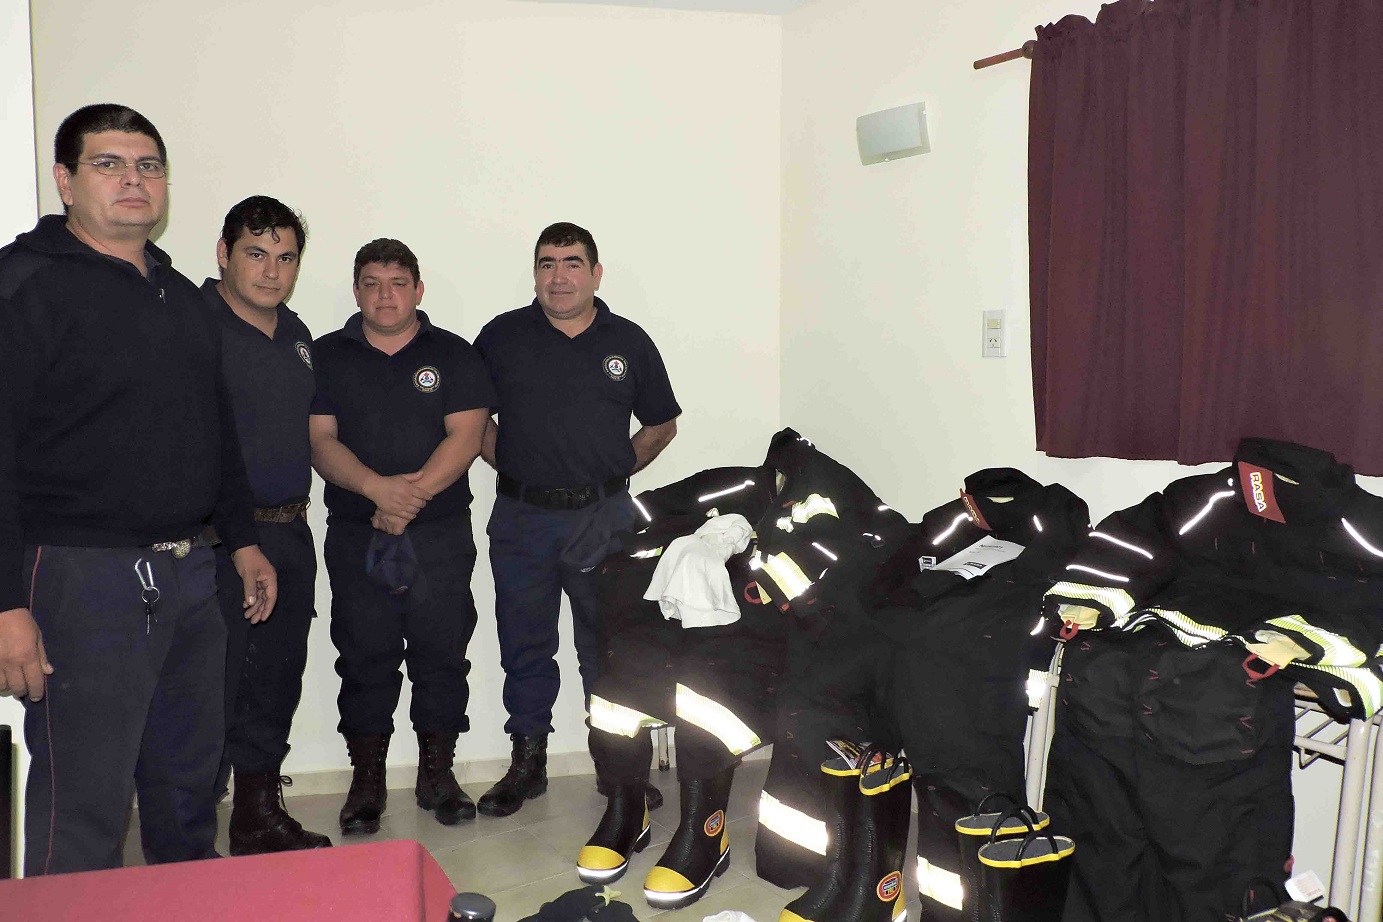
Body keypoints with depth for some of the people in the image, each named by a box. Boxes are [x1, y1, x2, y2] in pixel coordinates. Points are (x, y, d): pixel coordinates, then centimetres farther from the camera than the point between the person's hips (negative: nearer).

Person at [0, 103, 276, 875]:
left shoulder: (181, 294, 16)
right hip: (83, 576, -7)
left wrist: (242, 539, 22)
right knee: (84, 810, -2)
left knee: (190, 786, 18)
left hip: (188, 572, 8)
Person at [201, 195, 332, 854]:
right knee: (212, 687, -5)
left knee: (277, 685, 16)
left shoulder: (296, 335, 15)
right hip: (214, 540, -8)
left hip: (289, 533, 8)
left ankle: (261, 814, 30)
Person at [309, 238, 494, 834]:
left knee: (442, 654, 3)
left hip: (441, 533, 0)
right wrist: (376, 487, -17)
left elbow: (466, 436, -2)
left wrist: (414, 494, -15)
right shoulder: (326, 357, 9)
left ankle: (437, 773, 15)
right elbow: (320, 441, 0)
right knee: (364, 657, 3)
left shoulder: (453, 355, 8)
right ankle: (366, 780, 14)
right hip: (356, 534, 1)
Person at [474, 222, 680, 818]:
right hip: (522, 519, 1)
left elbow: (662, 424, 14)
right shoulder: (503, 337, 3)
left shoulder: (629, 343, 5)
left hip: (603, 517, 0)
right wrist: (507, 462, 4)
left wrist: (618, 469, 6)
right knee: (524, 646, 8)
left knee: (607, 646, 7)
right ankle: (527, 763, 21)